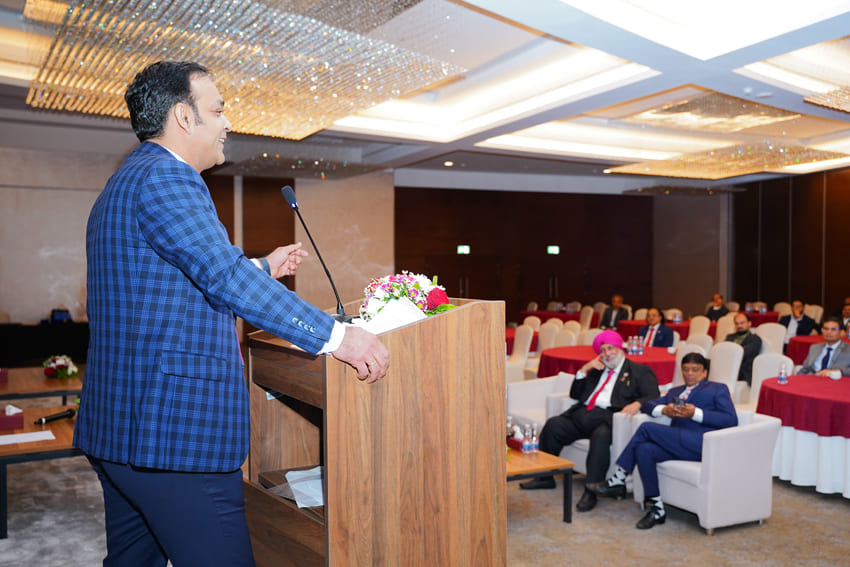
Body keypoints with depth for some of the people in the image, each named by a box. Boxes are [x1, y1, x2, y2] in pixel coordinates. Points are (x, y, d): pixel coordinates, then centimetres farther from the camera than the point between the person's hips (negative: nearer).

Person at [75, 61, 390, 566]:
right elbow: (226, 277, -26)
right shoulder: (164, 178, -14)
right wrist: (335, 336, -25)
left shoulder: (120, 186, 20)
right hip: (174, 431, -11)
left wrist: (262, 267, 29)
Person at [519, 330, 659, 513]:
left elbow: (653, 397, 0)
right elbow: (575, 394, 25)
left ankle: (591, 490, -32)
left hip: (607, 417, -5)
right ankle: (545, 477, -4)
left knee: (601, 435, -38)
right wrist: (584, 369, 11)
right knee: (553, 425, -17)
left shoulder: (640, 371, 13)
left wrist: (637, 404, -22)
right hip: (582, 414, 6)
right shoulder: (596, 370, 29)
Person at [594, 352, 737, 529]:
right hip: (677, 443, 6)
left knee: (647, 427, -21)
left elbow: (731, 420, 0)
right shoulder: (675, 392, 33)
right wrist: (664, 410, 0)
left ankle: (618, 479, -12)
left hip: (702, 443, -6)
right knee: (643, 450, -26)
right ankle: (657, 509, -19)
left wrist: (696, 413, -11)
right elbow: (647, 405, 23)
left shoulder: (717, 389, 16)